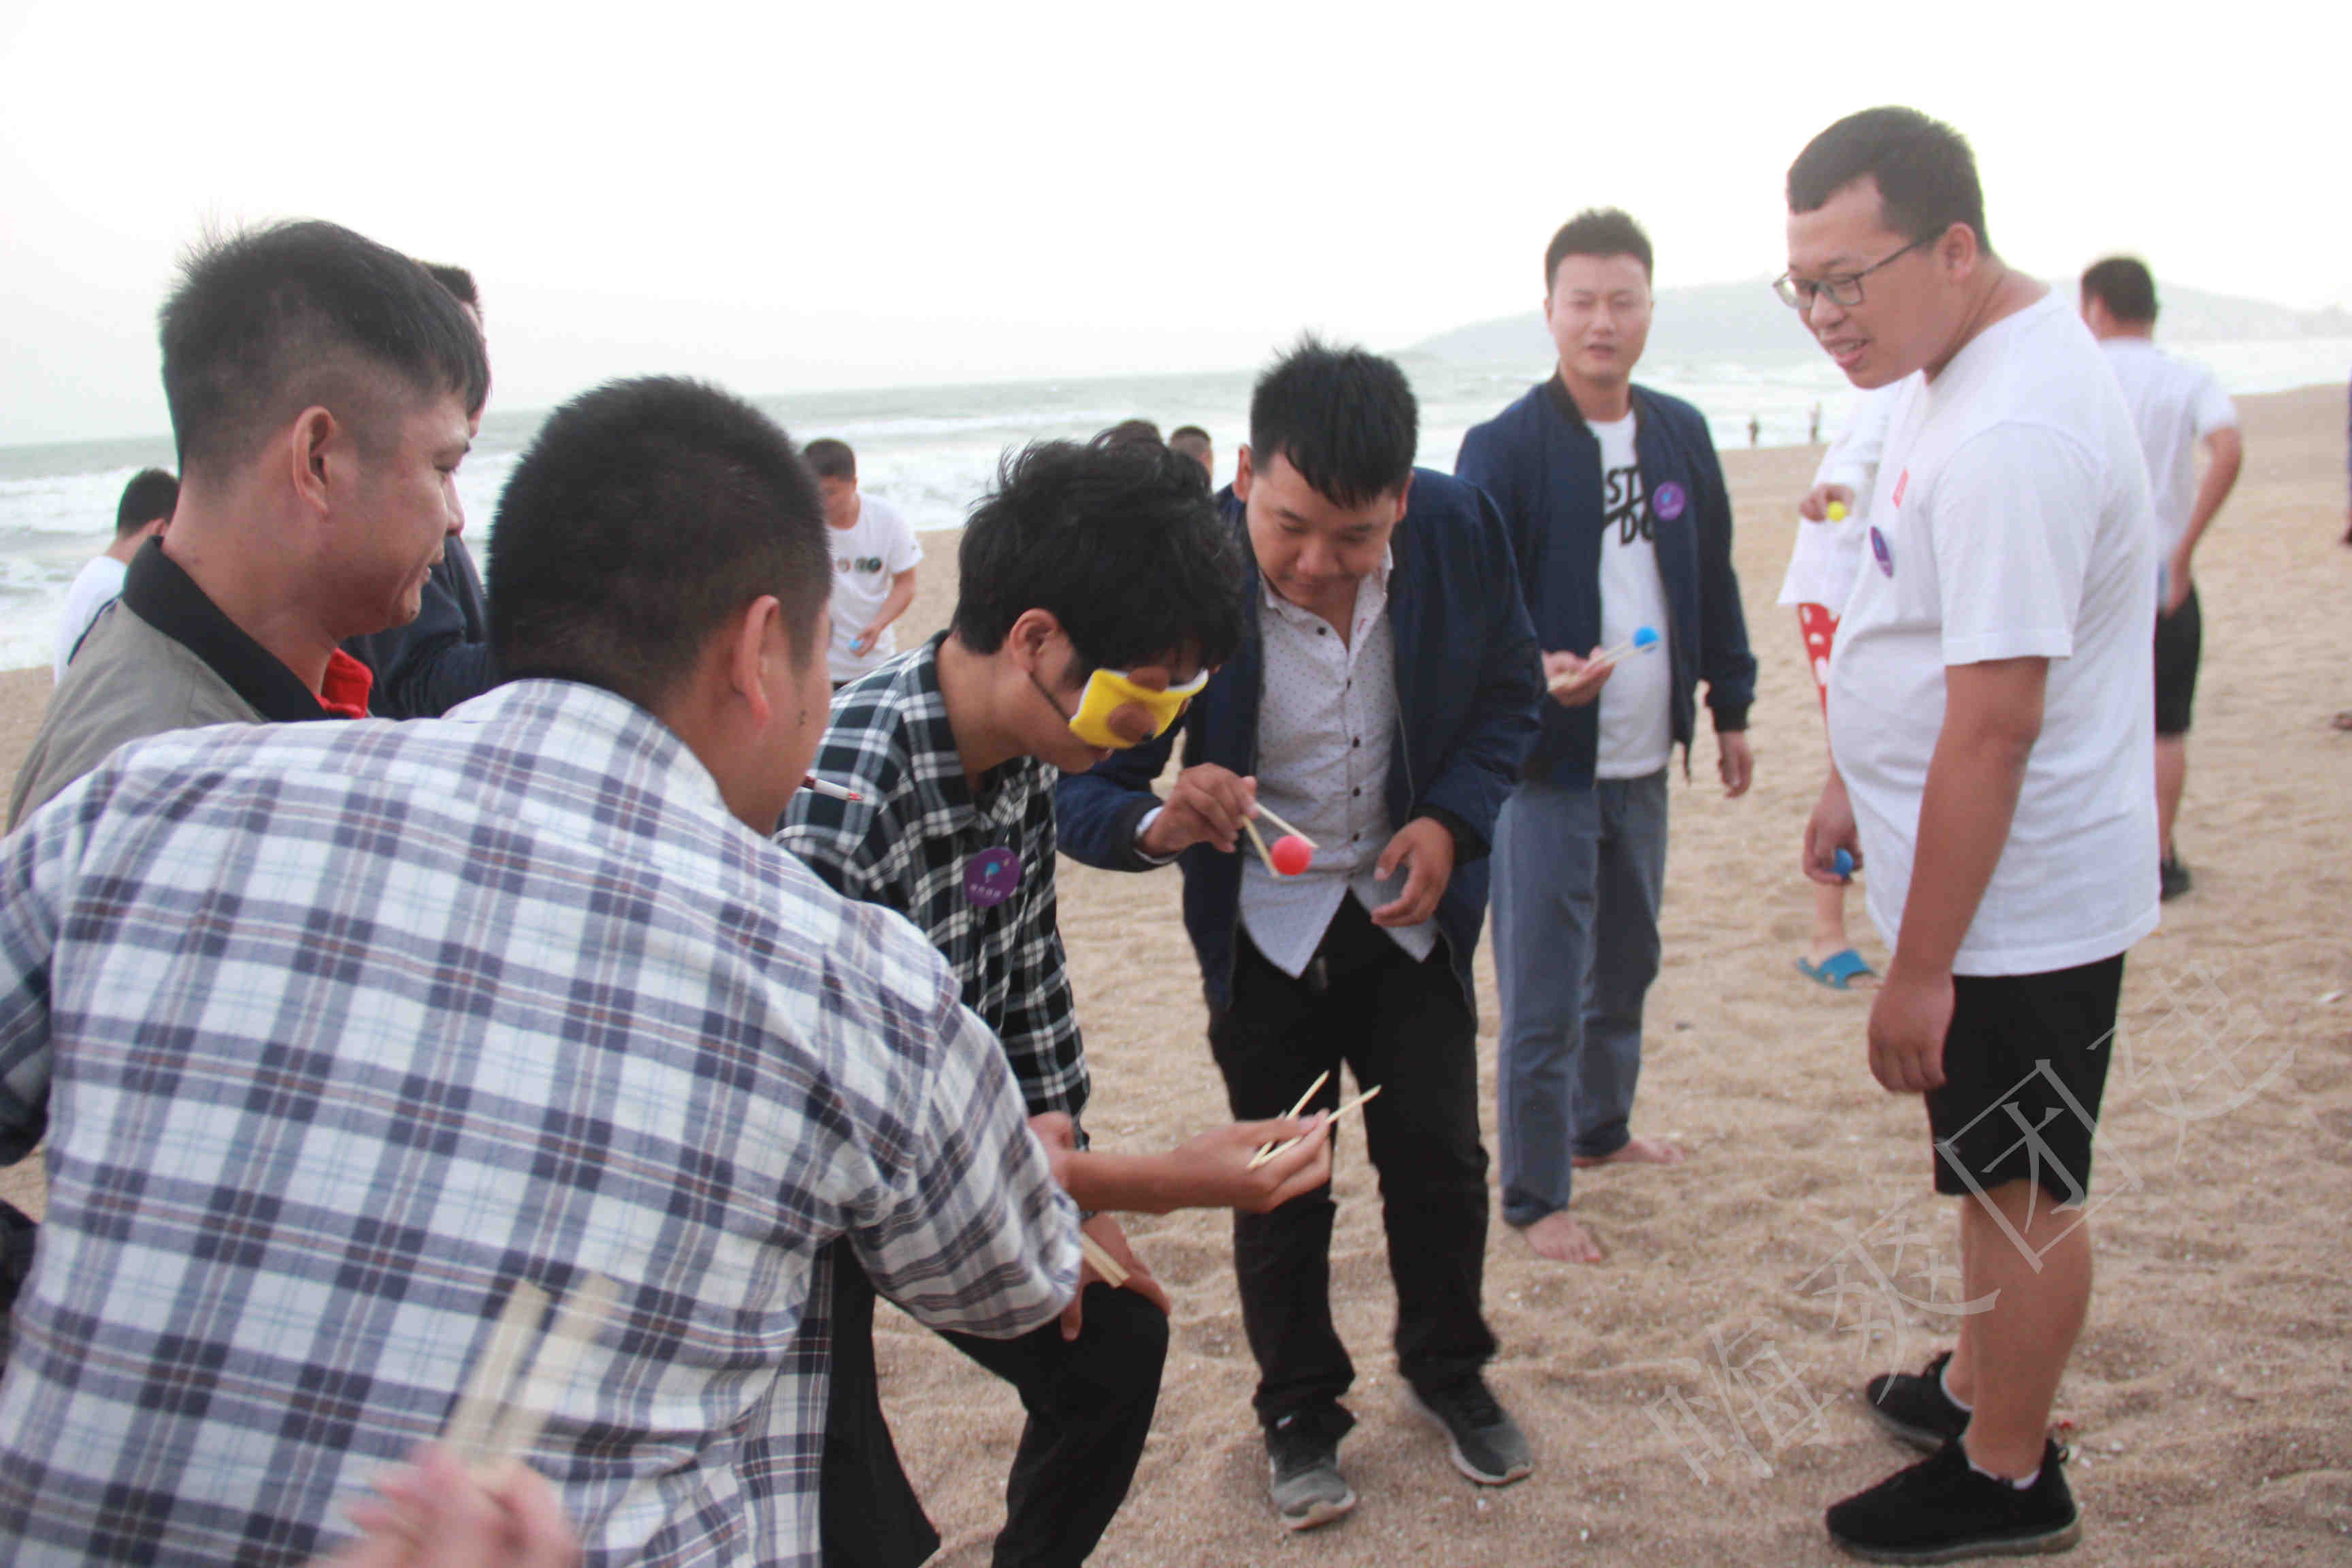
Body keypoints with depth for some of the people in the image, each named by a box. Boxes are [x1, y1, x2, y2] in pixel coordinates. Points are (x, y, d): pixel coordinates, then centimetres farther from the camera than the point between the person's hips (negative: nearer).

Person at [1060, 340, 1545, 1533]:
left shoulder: (1459, 530, -17)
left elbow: (1508, 695, 0)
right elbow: (1084, 788, -22)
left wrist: (1450, 820, -16)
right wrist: (1158, 823, -45)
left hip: (1411, 904, 2)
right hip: (1263, 927, -2)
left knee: (1439, 1157, 13)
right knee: (1283, 1182, 10)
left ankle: (1447, 1368, 40)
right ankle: (1300, 1411, 34)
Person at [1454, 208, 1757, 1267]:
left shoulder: (1681, 435, 7)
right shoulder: (1504, 448, -11)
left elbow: (1714, 581, 16)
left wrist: (1730, 706, 16)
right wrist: (1534, 671, -30)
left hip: (1643, 762, 6)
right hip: (1545, 765, -6)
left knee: (1626, 964, 21)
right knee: (1541, 996, -2)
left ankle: (1600, 1127, 41)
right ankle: (1534, 1197, 13)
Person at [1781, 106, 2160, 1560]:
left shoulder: (2010, 436, -28)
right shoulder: (1966, 362, 6)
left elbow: (1993, 727, -28)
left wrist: (1920, 970, -23)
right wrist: (1857, 779, 23)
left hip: (2016, 898, -10)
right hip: (2002, 880, 10)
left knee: (2023, 1189, 7)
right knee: (2003, 1172, 23)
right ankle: (1980, 1386, 41)